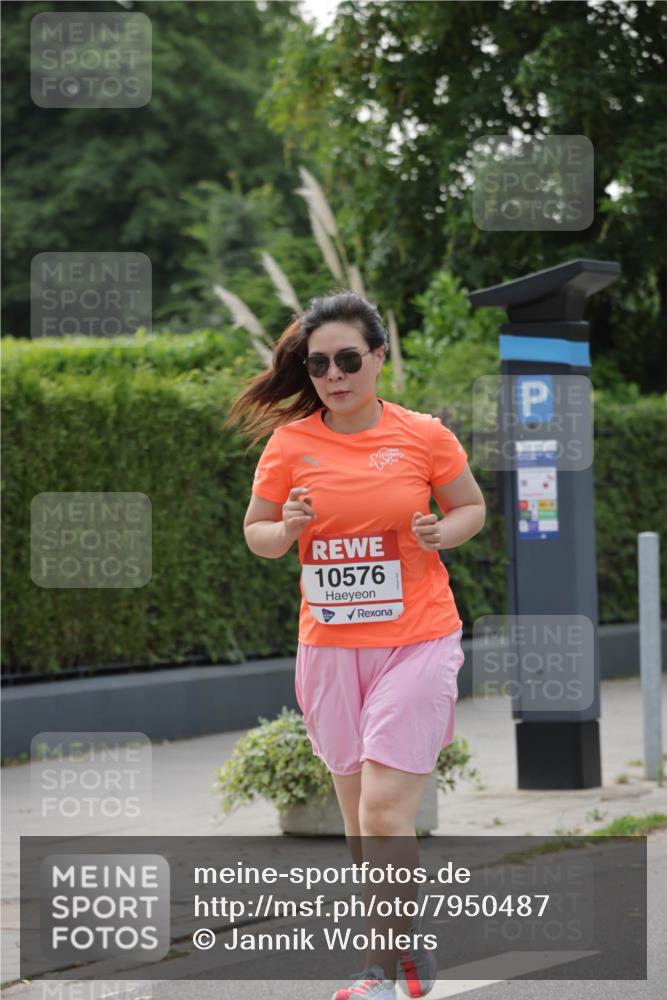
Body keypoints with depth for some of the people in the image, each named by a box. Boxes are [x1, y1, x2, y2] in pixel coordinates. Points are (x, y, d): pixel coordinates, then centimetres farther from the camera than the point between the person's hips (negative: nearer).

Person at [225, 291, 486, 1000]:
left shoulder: (424, 436, -3)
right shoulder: (289, 443, 0)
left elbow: (472, 506, 11)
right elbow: (254, 531, 10)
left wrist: (440, 532, -10)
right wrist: (286, 530, -12)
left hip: (417, 641, -3)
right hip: (330, 646, 3)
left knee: (384, 813, -14)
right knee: (359, 819, 9)